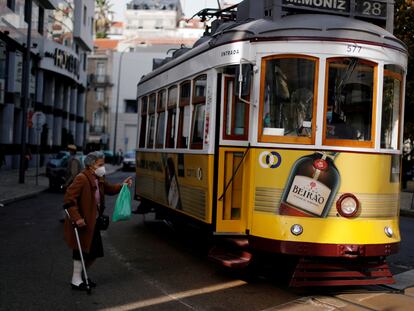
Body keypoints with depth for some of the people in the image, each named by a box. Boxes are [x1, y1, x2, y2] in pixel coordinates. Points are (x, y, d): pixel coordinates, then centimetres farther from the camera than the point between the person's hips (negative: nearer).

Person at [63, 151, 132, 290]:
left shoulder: (99, 179, 9)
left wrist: (122, 185, 9)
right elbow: (69, 199, -24)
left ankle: (81, 274, 33)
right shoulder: (81, 178, -19)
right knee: (81, 251, 2)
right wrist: (77, 218, -28)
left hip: (93, 222, 9)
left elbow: (109, 189, 26)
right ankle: (76, 280, 17)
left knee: (94, 251, 14)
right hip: (82, 223, -9)